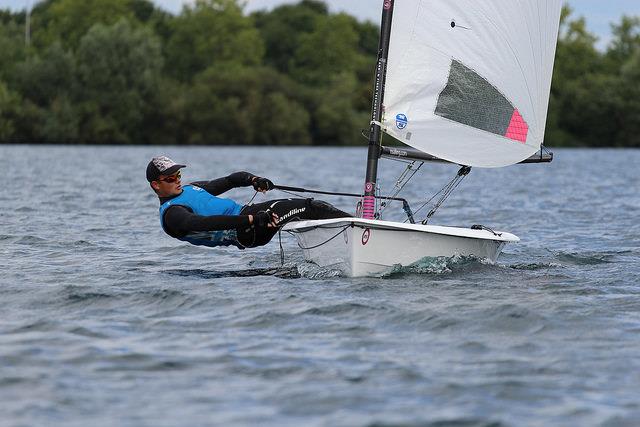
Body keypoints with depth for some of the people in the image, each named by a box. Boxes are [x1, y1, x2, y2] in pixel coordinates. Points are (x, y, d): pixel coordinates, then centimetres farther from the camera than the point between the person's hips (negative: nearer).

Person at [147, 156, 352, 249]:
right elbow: (203, 224, -27)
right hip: (244, 233, -9)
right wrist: (250, 219, -37)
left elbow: (230, 180, 20)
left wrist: (253, 180, -4)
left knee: (314, 205, -3)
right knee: (309, 209, -17)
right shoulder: (171, 214, -9)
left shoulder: (192, 188, 21)